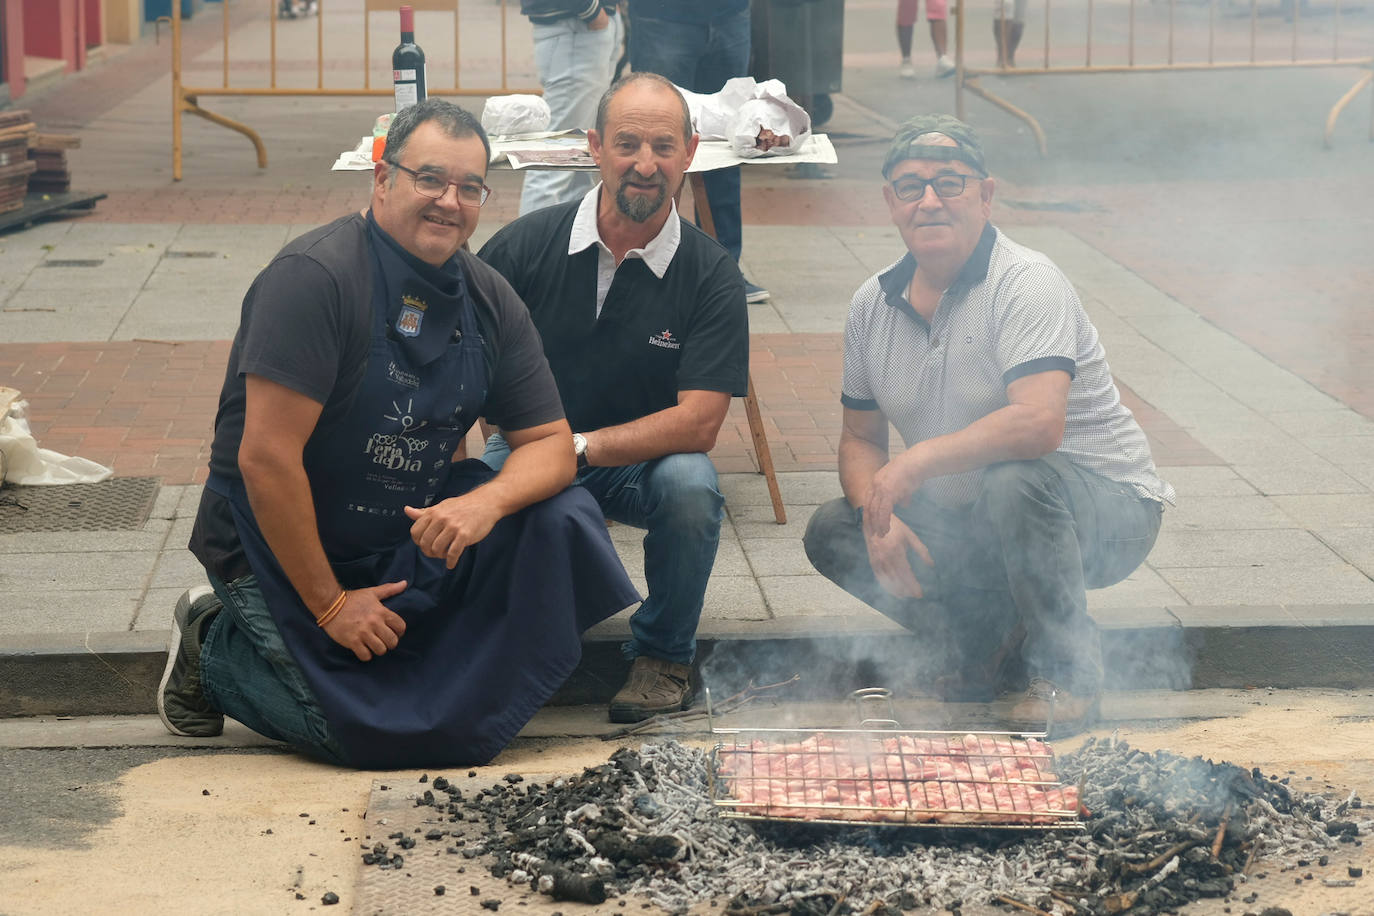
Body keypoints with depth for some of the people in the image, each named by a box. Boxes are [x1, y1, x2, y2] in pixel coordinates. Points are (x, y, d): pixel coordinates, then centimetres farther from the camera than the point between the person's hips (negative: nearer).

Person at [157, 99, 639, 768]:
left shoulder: (488, 301, 1)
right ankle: (213, 649, 8)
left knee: (561, 521, -15)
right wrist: (329, 606, -21)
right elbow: (265, 458, -25)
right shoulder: (314, 277, -22)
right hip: (282, 551, -6)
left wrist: (487, 501, -23)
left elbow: (551, 444, 1)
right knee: (380, 738, -17)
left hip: (408, 540, 6)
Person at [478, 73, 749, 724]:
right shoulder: (526, 245, -10)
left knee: (691, 484, -33)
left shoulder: (711, 275, -11)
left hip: (645, 462, 0)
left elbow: (698, 424, -16)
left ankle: (662, 656, -4)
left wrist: (578, 448, -25)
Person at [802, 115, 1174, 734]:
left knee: (1014, 482, -38)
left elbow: (1039, 423, -36)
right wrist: (878, 516, -11)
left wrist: (916, 462, -30)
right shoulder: (873, 306, 2)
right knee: (832, 533, -7)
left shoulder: (1026, 284, -20)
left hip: (1105, 509, -6)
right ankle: (994, 644, 1)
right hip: (969, 522, 7)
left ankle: (1065, 667, -13)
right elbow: (860, 439, 10)